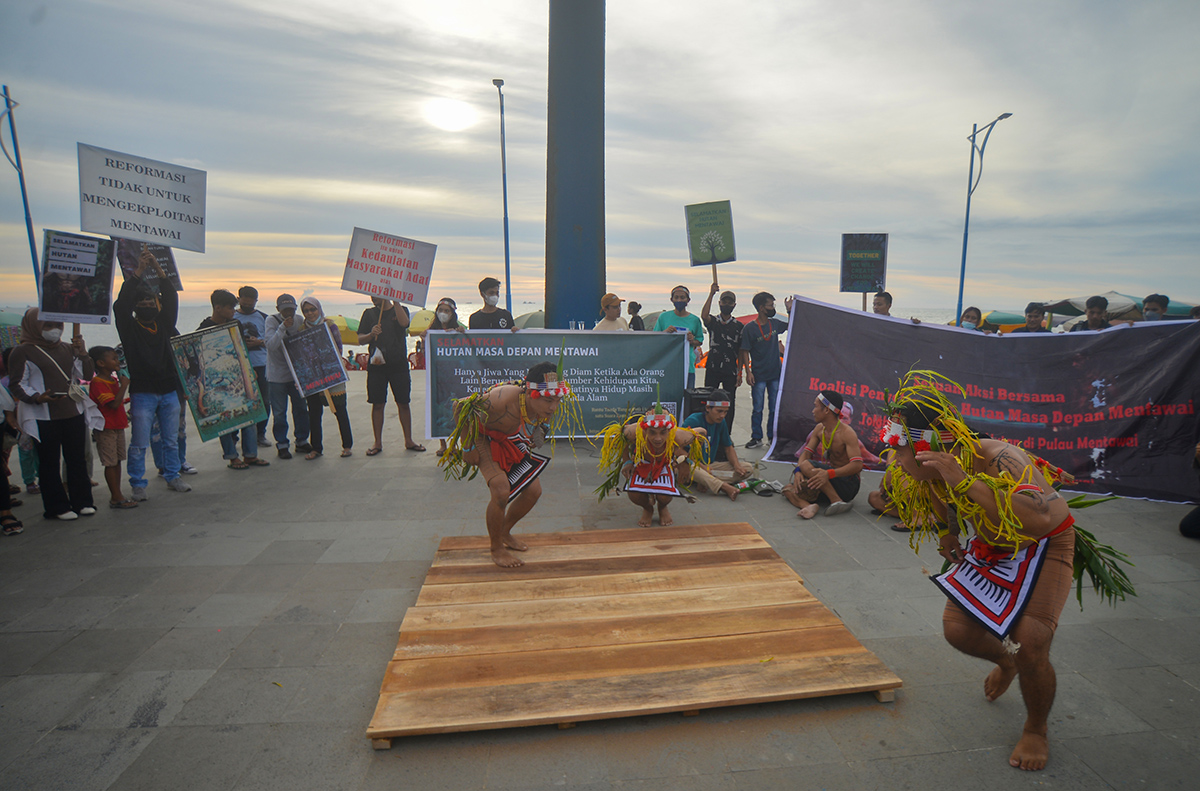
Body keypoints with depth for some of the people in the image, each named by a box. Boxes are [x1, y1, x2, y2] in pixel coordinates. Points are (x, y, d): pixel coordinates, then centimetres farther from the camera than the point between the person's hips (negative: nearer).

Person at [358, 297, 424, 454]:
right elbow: (360, 339, 7)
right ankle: (378, 442, 12)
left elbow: (404, 323, -18)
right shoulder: (369, 313, 10)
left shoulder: (401, 309, 6)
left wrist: (396, 301, -17)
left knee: (403, 403, 3)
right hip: (376, 365, 1)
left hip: (399, 364, -1)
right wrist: (371, 334, -13)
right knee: (377, 404, 3)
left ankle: (408, 441, 13)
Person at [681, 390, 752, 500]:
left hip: (710, 466, 7)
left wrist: (736, 466, -6)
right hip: (689, 465, -6)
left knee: (748, 469, -12)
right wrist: (702, 466, -26)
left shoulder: (721, 422, 7)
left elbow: (728, 448, 15)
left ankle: (707, 482, -31)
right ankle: (724, 487, -52)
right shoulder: (693, 421, -13)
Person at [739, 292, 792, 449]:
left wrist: (790, 309, 11)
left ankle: (772, 437, 20)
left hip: (776, 374, 4)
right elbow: (744, 352, -8)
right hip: (759, 375, -4)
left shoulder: (774, 323, 5)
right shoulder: (749, 328, -9)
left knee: (775, 409, 9)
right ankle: (756, 438, 13)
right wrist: (748, 372, -13)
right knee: (757, 409, 2)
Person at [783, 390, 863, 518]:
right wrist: (797, 471, -18)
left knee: (807, 465, -27)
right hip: (834, 481, 8)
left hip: (848, 484, -8)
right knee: (788, 489, -5)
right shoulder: (820, 429, 7)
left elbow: (857, 465, -27)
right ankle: (809, 506, -34)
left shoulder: (847, 433, -18)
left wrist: (829, 474, -41)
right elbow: (807, 452, 4)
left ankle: (837, 501, -27)